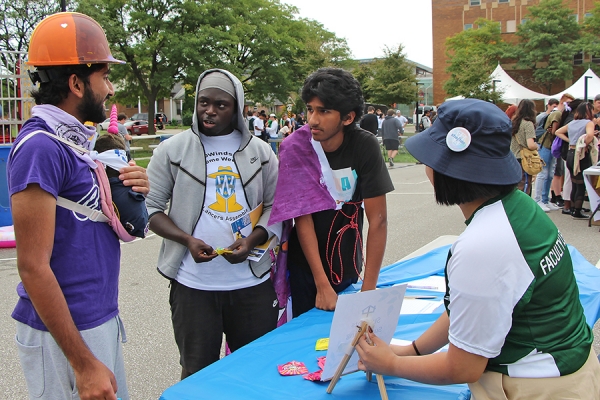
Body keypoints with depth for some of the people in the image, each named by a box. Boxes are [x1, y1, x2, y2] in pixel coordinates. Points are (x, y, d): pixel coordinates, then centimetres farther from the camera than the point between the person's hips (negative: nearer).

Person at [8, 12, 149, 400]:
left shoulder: (78, 139, 9)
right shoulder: (40, 147, -19)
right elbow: (33, 266, -22)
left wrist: (131, 193, -4)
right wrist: (83, 363, -22)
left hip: (102, 320, 9)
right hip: (64, 336, -9)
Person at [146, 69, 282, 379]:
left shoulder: (260, 151, 6)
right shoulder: (173, 150, 1)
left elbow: (276, 205, 8)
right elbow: (151, 207, 1)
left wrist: (252, 239, -11)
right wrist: (188, 240, -14)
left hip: (253, 283, 2)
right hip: (193, 285, -2)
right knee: (197, 373, 10)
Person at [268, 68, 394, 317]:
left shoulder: (365, 146, -16)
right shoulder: (295, 148, -16)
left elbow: (378, 219, -15)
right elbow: (303, 218, -16)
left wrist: (369, 288, -18)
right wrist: (322, 284, -19)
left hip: (348, 266, 1)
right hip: (305, 266, -1)